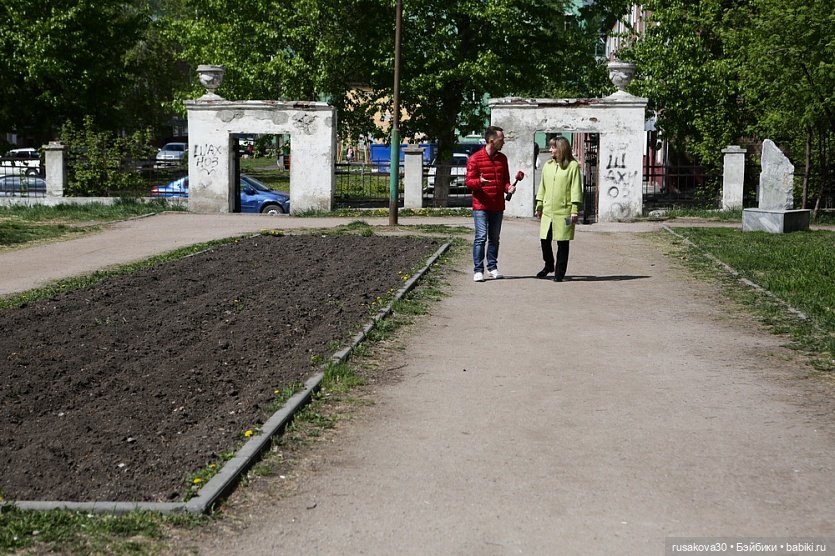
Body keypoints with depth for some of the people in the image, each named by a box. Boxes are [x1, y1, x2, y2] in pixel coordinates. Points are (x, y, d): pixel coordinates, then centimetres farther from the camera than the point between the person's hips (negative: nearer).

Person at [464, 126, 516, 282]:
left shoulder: (502, 158, 12)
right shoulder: (475, 158, -6)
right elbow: (468, 181, -5)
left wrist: (508, 187, -3)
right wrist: (480, 181, -26)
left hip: (498, 206, 6)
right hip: (481, 206, -5)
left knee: (494, 238, 11)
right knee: (481, 237, -10)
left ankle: (492, 268, 20)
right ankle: (478, 270, -7)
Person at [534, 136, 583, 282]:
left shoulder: (573, 166, -4)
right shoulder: (547, 165, 13)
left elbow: (576, 189, -6)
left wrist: (575, 210, -10)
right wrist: (539, 205, 16)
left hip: (563, 212, -5)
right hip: (547, 211, 5)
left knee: (562, 243, 2)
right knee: (544, 240, 5)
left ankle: (560, 272, 12)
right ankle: (549, 266, 28)